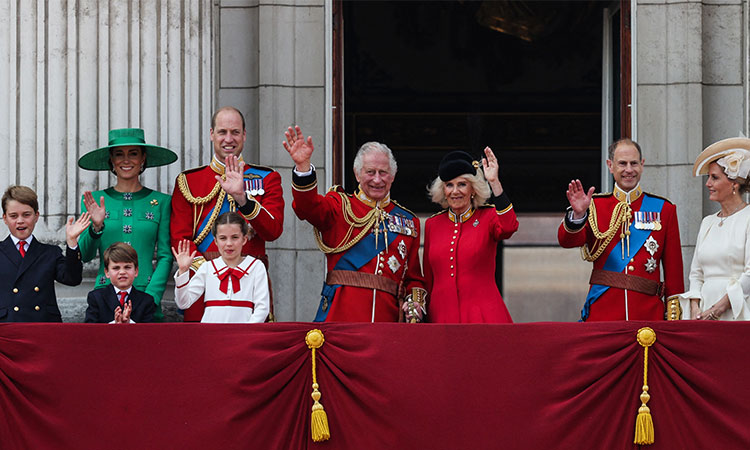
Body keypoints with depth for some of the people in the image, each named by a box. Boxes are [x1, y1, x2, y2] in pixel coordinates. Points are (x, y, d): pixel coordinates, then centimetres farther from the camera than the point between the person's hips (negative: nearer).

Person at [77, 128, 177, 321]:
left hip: (146, 293, 0)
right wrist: (96, 227, -15)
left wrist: (150, 298, -8)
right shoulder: (94, 200, 8)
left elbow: (165, 257, 4)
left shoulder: (161, 202, 7)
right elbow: (85, 256, 4)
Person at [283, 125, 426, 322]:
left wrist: (415, 303, 0)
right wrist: (303, 166, -29)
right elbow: (308, 207, -13)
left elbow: (413, 276, 21)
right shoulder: (340, 207, 10)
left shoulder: (408, 221, 19)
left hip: (387, 317, 3)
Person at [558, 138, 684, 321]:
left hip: (648, 312, 1)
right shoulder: (595, 205, 8)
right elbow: (567, 240, -8)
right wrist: (578, 214, -27)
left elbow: (673, 267, 9)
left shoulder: (663, 209, 9)